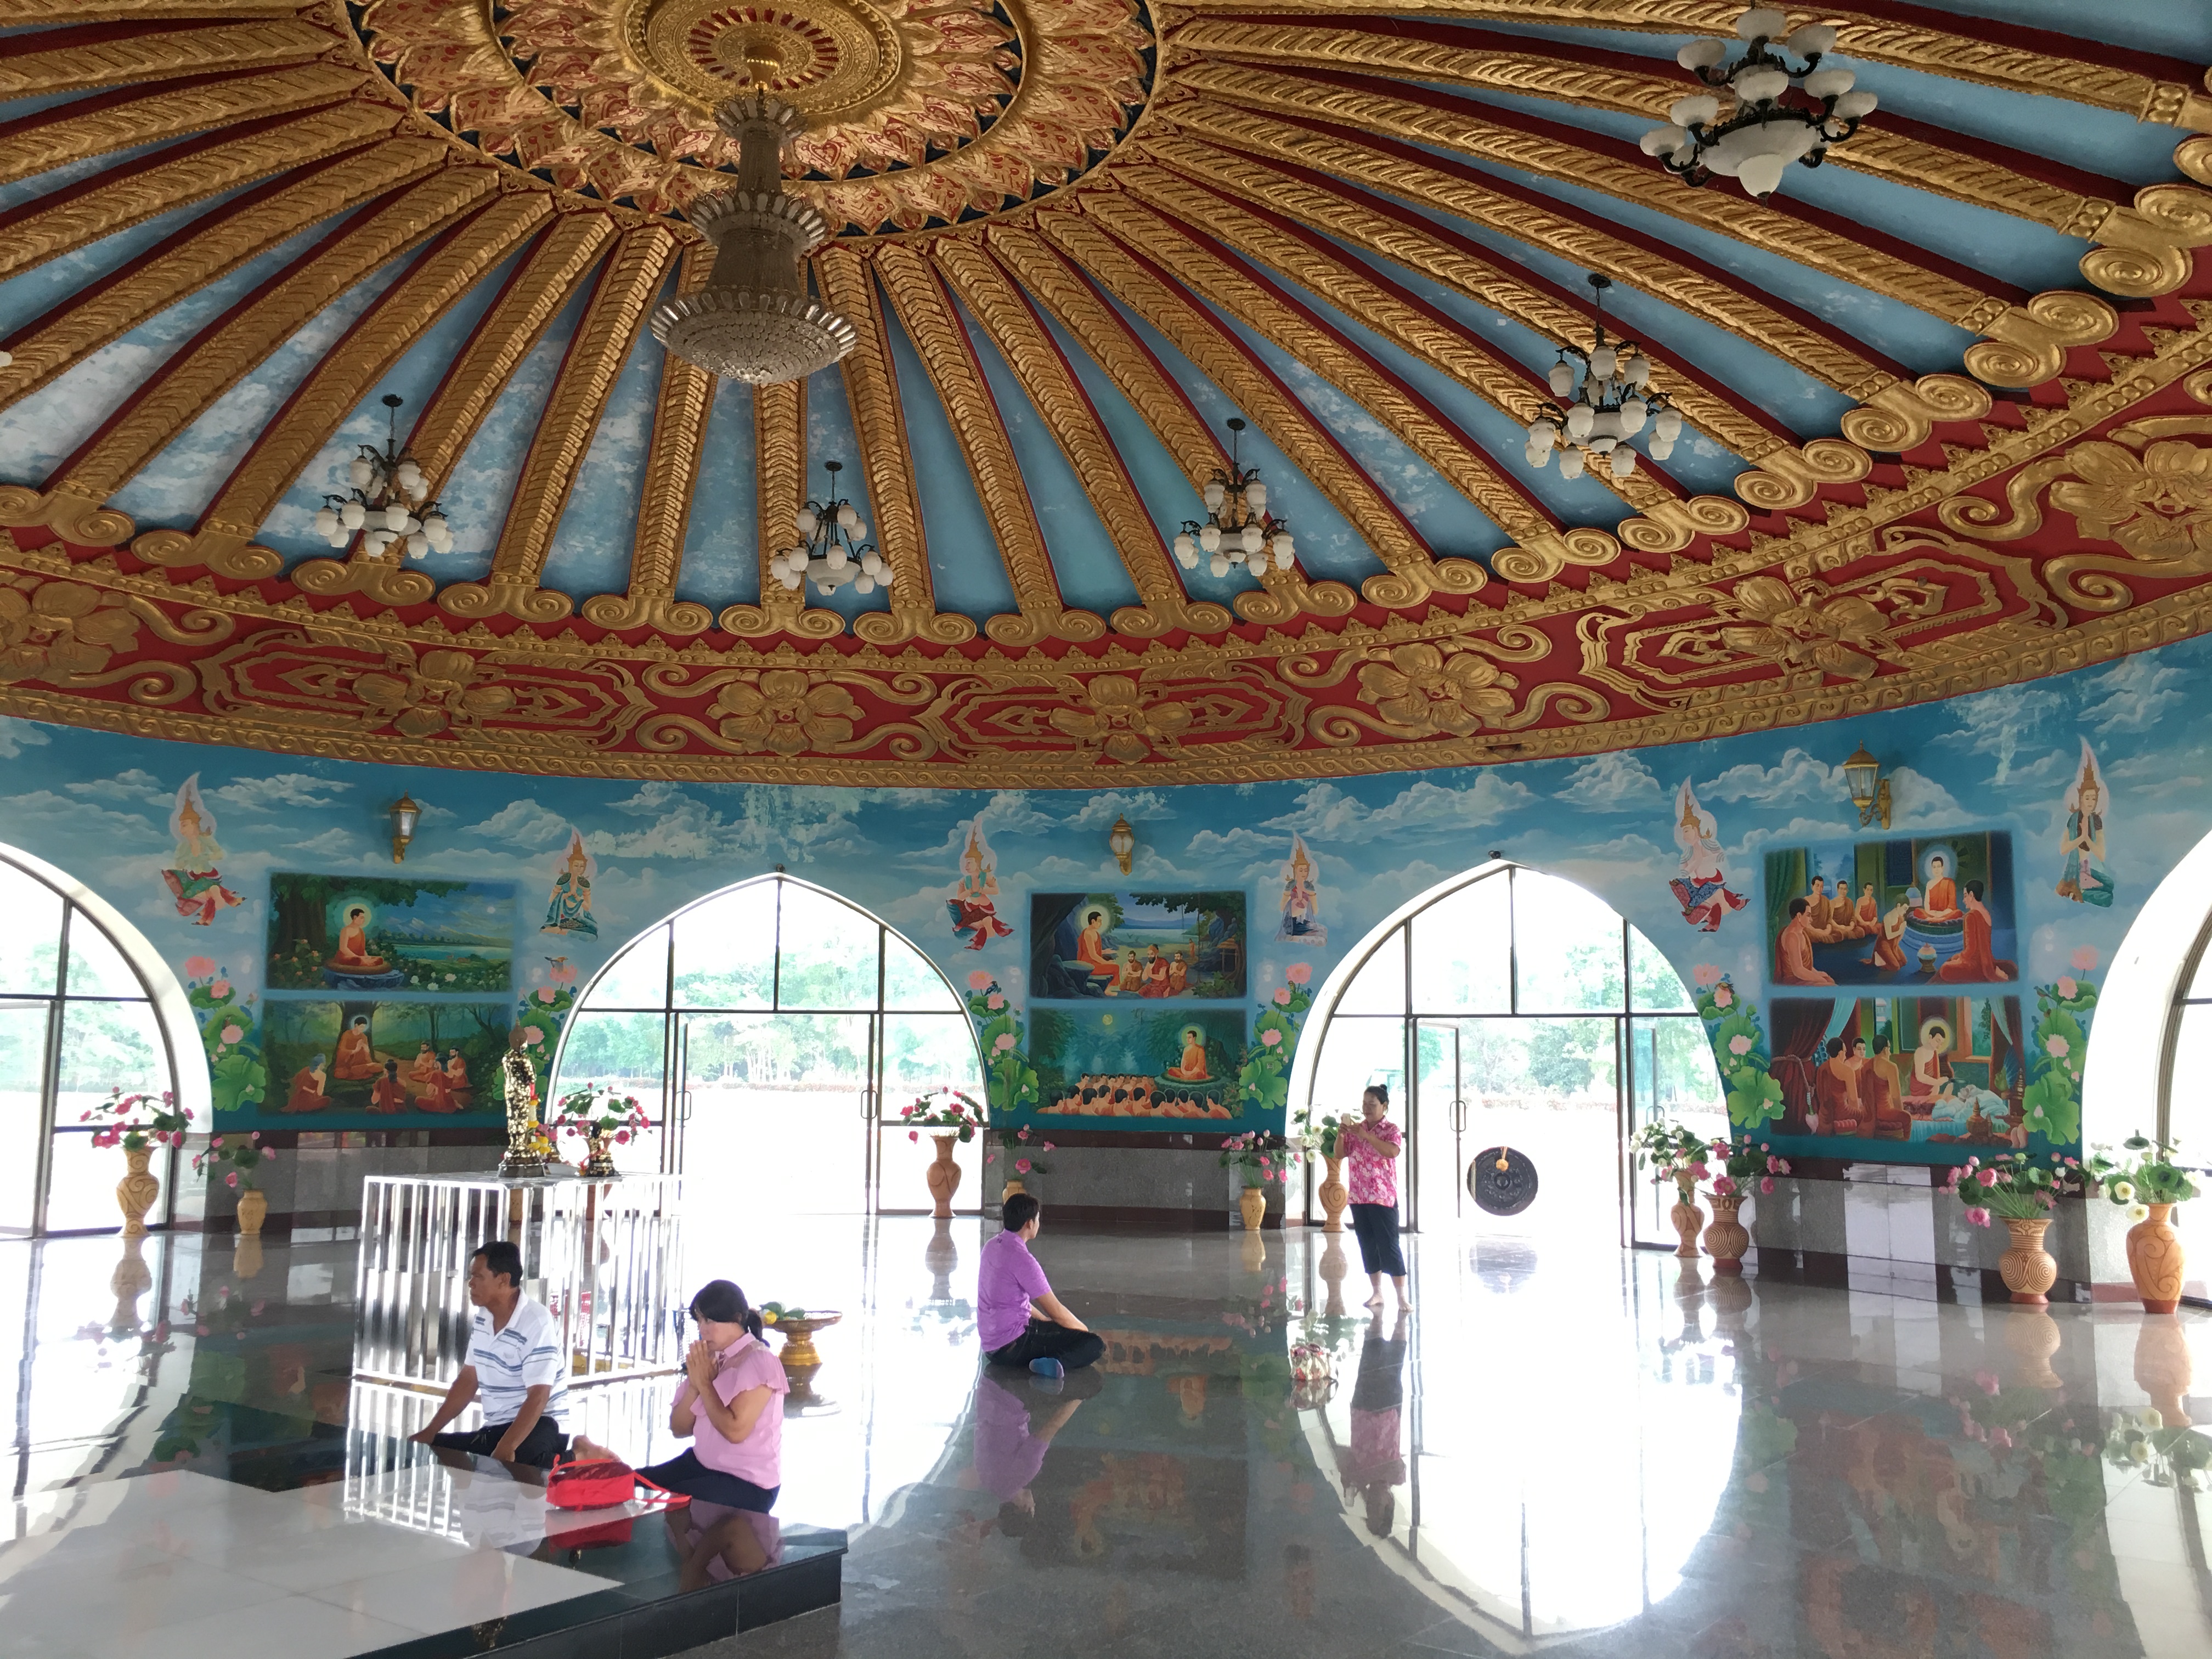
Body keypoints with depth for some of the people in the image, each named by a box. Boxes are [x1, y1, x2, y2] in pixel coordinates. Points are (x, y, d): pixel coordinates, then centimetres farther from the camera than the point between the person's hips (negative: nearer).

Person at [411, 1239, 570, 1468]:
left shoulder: (537, 1324, -19)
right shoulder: (481, 1320, 8)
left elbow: (538, 1397, -24)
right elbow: (468, 1380, 15)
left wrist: (506, 1449, -35)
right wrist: (430, 1430, 8)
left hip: (539, 1426, -9)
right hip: (496, 1428, 9)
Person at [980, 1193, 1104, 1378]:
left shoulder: (992, 1247, 8)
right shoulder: (1021, 1258, -19)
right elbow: (1057, 1312, -14)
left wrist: (1046, 1321, 23)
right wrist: (1084, 1329, 4)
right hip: (1012, 1346, -10)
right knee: (1094, 1344, -14)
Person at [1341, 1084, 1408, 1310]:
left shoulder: (1391, 1130, -5)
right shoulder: (1356, 1129, 10)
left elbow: (1392, 1151, -24)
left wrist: (1367, 1136, -28)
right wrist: (1340, 1135, -11)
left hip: (1383, 1197, -5)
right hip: (1358, 1198, 5)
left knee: (1389, 1245, -7)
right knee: (1368, 1246, 9)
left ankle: (1402, 1295, -5)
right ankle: (1377, 1292, 17)